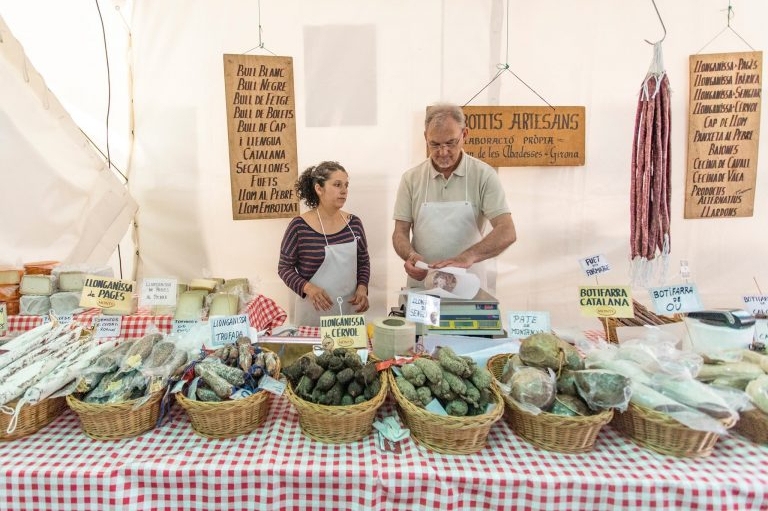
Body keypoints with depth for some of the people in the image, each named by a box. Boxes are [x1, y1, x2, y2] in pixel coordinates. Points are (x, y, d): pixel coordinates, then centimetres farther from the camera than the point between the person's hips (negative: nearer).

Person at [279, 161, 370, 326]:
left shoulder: (354, 223, 1)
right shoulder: (299, 227, -10)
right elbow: (285, 267, -4)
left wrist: (362, 288, -5)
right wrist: (308, 288, -19)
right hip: (314, 312, -3)